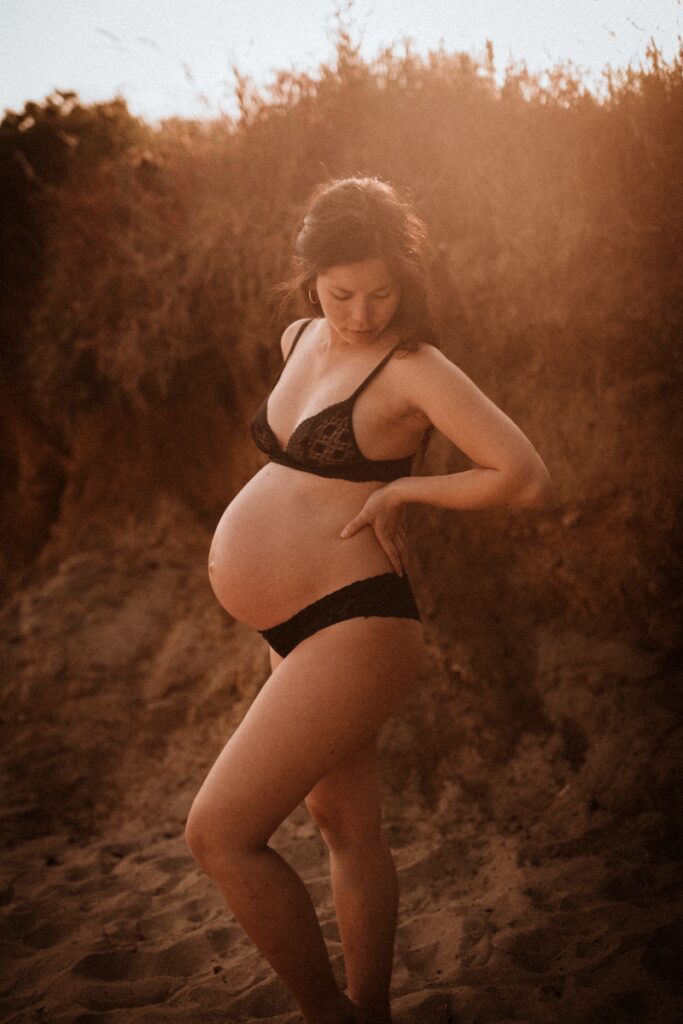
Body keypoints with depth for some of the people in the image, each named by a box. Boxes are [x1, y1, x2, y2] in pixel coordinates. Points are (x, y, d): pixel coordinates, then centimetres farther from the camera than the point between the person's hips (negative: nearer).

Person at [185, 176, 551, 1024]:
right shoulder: (300, 340, 8)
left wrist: (402, 488, -13)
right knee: (348, 827, 18)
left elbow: (526, 479, -21)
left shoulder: (414, 368, -14)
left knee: (219, 835, -11)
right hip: (302, 631, 9)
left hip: (350, 629, -9)